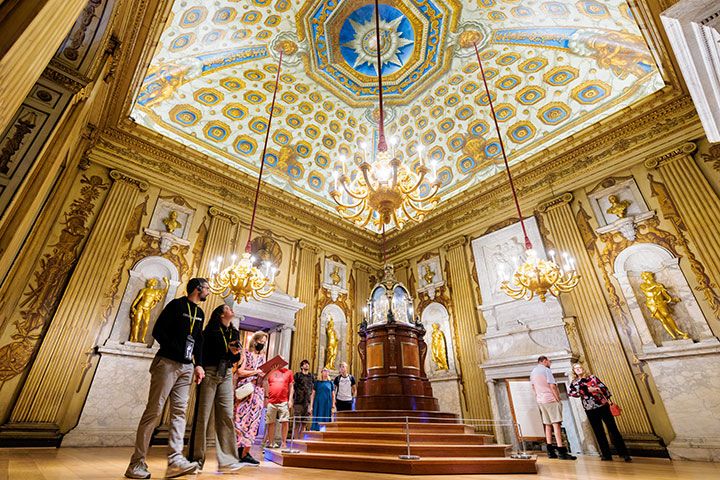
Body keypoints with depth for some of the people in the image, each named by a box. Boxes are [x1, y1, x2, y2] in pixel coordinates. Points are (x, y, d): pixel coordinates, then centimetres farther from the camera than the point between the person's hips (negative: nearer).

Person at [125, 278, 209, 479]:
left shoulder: (200, 313, 16)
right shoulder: (176, 305, -5)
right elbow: (158, 331, -10)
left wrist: (198, 364, 7)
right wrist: (177, 350, -16)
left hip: (186, 368, 6)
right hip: (167, 364, -6)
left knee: (179, 412, 1)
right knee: (154, 411, -4)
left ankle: (175, 459, 1)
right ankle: (137, 463, 6)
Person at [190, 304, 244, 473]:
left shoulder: (235, 333, 15)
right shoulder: (211, 329, 2)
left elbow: (235, 358, 13)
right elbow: (206, 350, -6)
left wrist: (236, 353, -9)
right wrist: (227, 348, -10)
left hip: (226, 375, 4)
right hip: (210, 372, -4)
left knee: (226, 416, -1)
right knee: (203, 415, -3)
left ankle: (226, 460, 1)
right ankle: (197, 459, 8)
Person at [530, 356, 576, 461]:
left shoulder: (533, 372, 14)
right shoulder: (546, 370, -10)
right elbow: (552, 386, -16)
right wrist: (558, 399, -9)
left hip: (540, 401, 7)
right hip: (551, 400, -7)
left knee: (548, 425, 10)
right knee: (556, 424, -6)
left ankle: (550, 451, 11)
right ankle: (561, 450, -9)